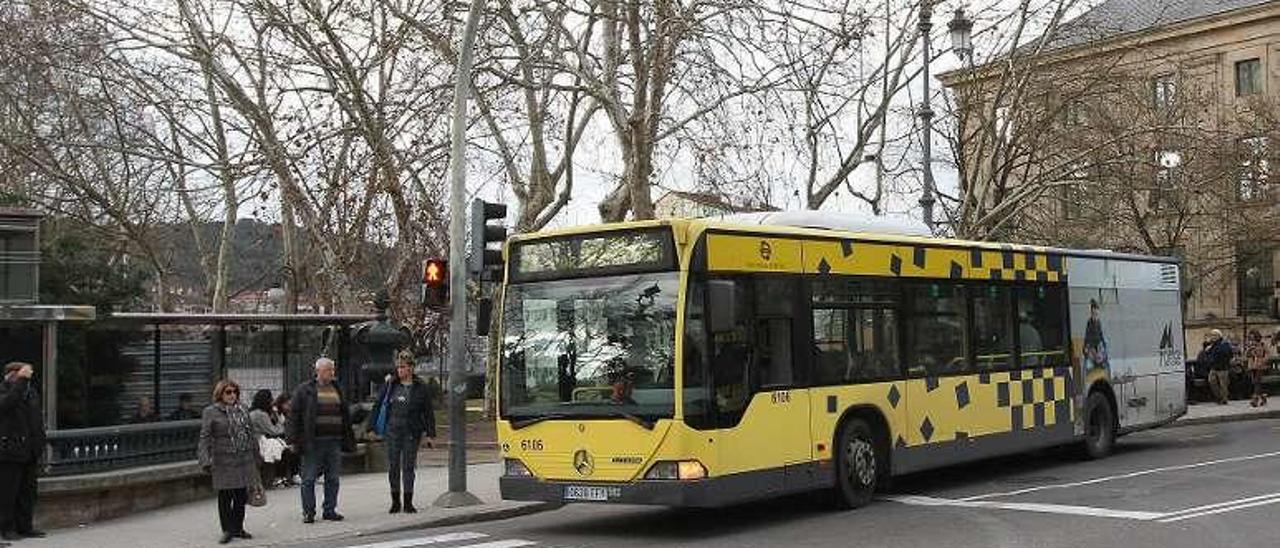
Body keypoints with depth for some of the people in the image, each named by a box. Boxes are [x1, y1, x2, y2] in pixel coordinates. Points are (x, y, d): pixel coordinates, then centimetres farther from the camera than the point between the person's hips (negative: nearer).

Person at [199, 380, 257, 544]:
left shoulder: (242, 410, 13)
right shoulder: (210, 412, -3)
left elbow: (250, 434, 20)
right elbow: (205, 438, -8)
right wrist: (206, 460, -17)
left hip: (244, 460, 5)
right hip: (223, 462, -5)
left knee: (241, 496, 9)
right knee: (225, 497, 0)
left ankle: (238, 528, 21)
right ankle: (227, 530, 10)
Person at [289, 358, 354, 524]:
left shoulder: (337, 390, 15)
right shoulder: (304, 390, -1)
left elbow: (345, 415, 20)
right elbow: (294, 416, -3)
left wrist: (349, 439, 15)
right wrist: (295, 440, -11)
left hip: (334, 441, 5)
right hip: (313, 443, -5)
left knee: (333, 478, 7)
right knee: (309, 479, 0)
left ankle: (330, 510, 16)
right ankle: (308, 512, 8)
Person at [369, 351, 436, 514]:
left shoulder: (421, 387, 1)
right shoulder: (390, 385, 4)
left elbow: (428, 412, 3)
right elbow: (377, 406, 8)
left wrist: (430, 433, -2)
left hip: (411, 433, -1)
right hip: (392, 431, 1)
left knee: (409, 467, 2)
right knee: (393, 467, 4)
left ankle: (408, 502, 8)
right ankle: (395, 501, 13)